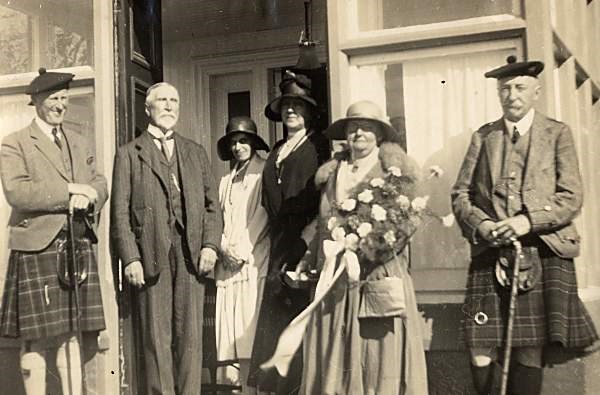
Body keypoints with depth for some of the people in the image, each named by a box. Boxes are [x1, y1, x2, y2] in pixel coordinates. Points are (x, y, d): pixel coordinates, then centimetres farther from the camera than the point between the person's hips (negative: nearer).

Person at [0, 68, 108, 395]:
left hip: (78, 247, 5)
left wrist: (87, 196, -9)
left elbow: (100, 184, 14)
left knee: (72, 333, 9)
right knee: (37, 337, -2)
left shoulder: (82, 143, 20)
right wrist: (69, 189, -14)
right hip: (37, 248, -5)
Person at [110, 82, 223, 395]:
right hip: (152, 255, -3)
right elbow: (120, 213, 1)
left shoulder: (196, 152, 18)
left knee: (190, 337, 4)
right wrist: (130, 258, -8)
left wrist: (210, 244, 0)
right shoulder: (129, 154, 7)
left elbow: (212, 204, 14)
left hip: (191, 253, 3)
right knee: (156, 339, 0)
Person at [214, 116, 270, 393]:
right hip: (228, 264, 5)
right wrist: (225, 247, -4)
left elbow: (263, 214, -3)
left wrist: (243, 249, -9)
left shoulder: (264, 172, 4)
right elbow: (219, 217, 14)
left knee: (250, 328, -11)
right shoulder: (226, 180, 22)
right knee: (233, 334, -1)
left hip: (254, 261, -5)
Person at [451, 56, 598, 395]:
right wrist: (479, 224, -8)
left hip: (544, 254, -1)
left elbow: (571, 198, -1)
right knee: (480, 351, -6)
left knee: (530, 352, -3)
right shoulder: (483, 137, 14)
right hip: (490, 255, 2)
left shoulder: (558, 134, 7)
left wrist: (528, 220, -16)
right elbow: (461, 194, 11)